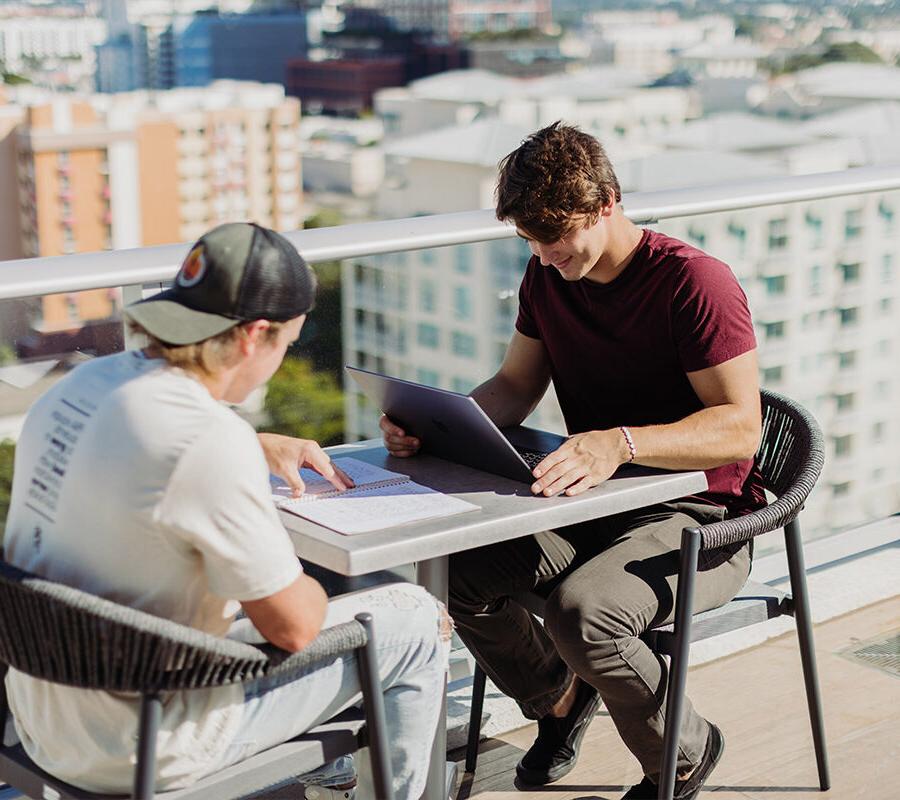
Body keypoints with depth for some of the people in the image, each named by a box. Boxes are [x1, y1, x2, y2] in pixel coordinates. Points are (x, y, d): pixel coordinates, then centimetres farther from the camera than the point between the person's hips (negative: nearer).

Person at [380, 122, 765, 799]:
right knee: (453, 568, -19)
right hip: (596, 506, 7)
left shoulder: (695, 281, -18)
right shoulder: (547, 277, 4)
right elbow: (515, 388, 12)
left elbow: (740, 428, -25)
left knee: (581, 609, -34)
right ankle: (559, 698, 12)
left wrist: (620, 442, -42)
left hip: (699, 520, -6)